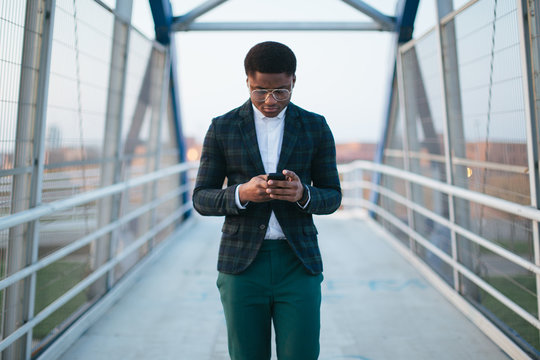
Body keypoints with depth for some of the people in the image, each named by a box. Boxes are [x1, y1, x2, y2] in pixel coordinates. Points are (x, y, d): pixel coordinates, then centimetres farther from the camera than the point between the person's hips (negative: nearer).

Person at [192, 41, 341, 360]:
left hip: (298, 264, 0)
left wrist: (302, 193, -18)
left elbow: (331, 198, 6)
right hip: (242, 264, 0)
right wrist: (242, 193, -20)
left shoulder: (316, 127, 3)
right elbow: (202, 200, 2)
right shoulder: (222, 128, 1)